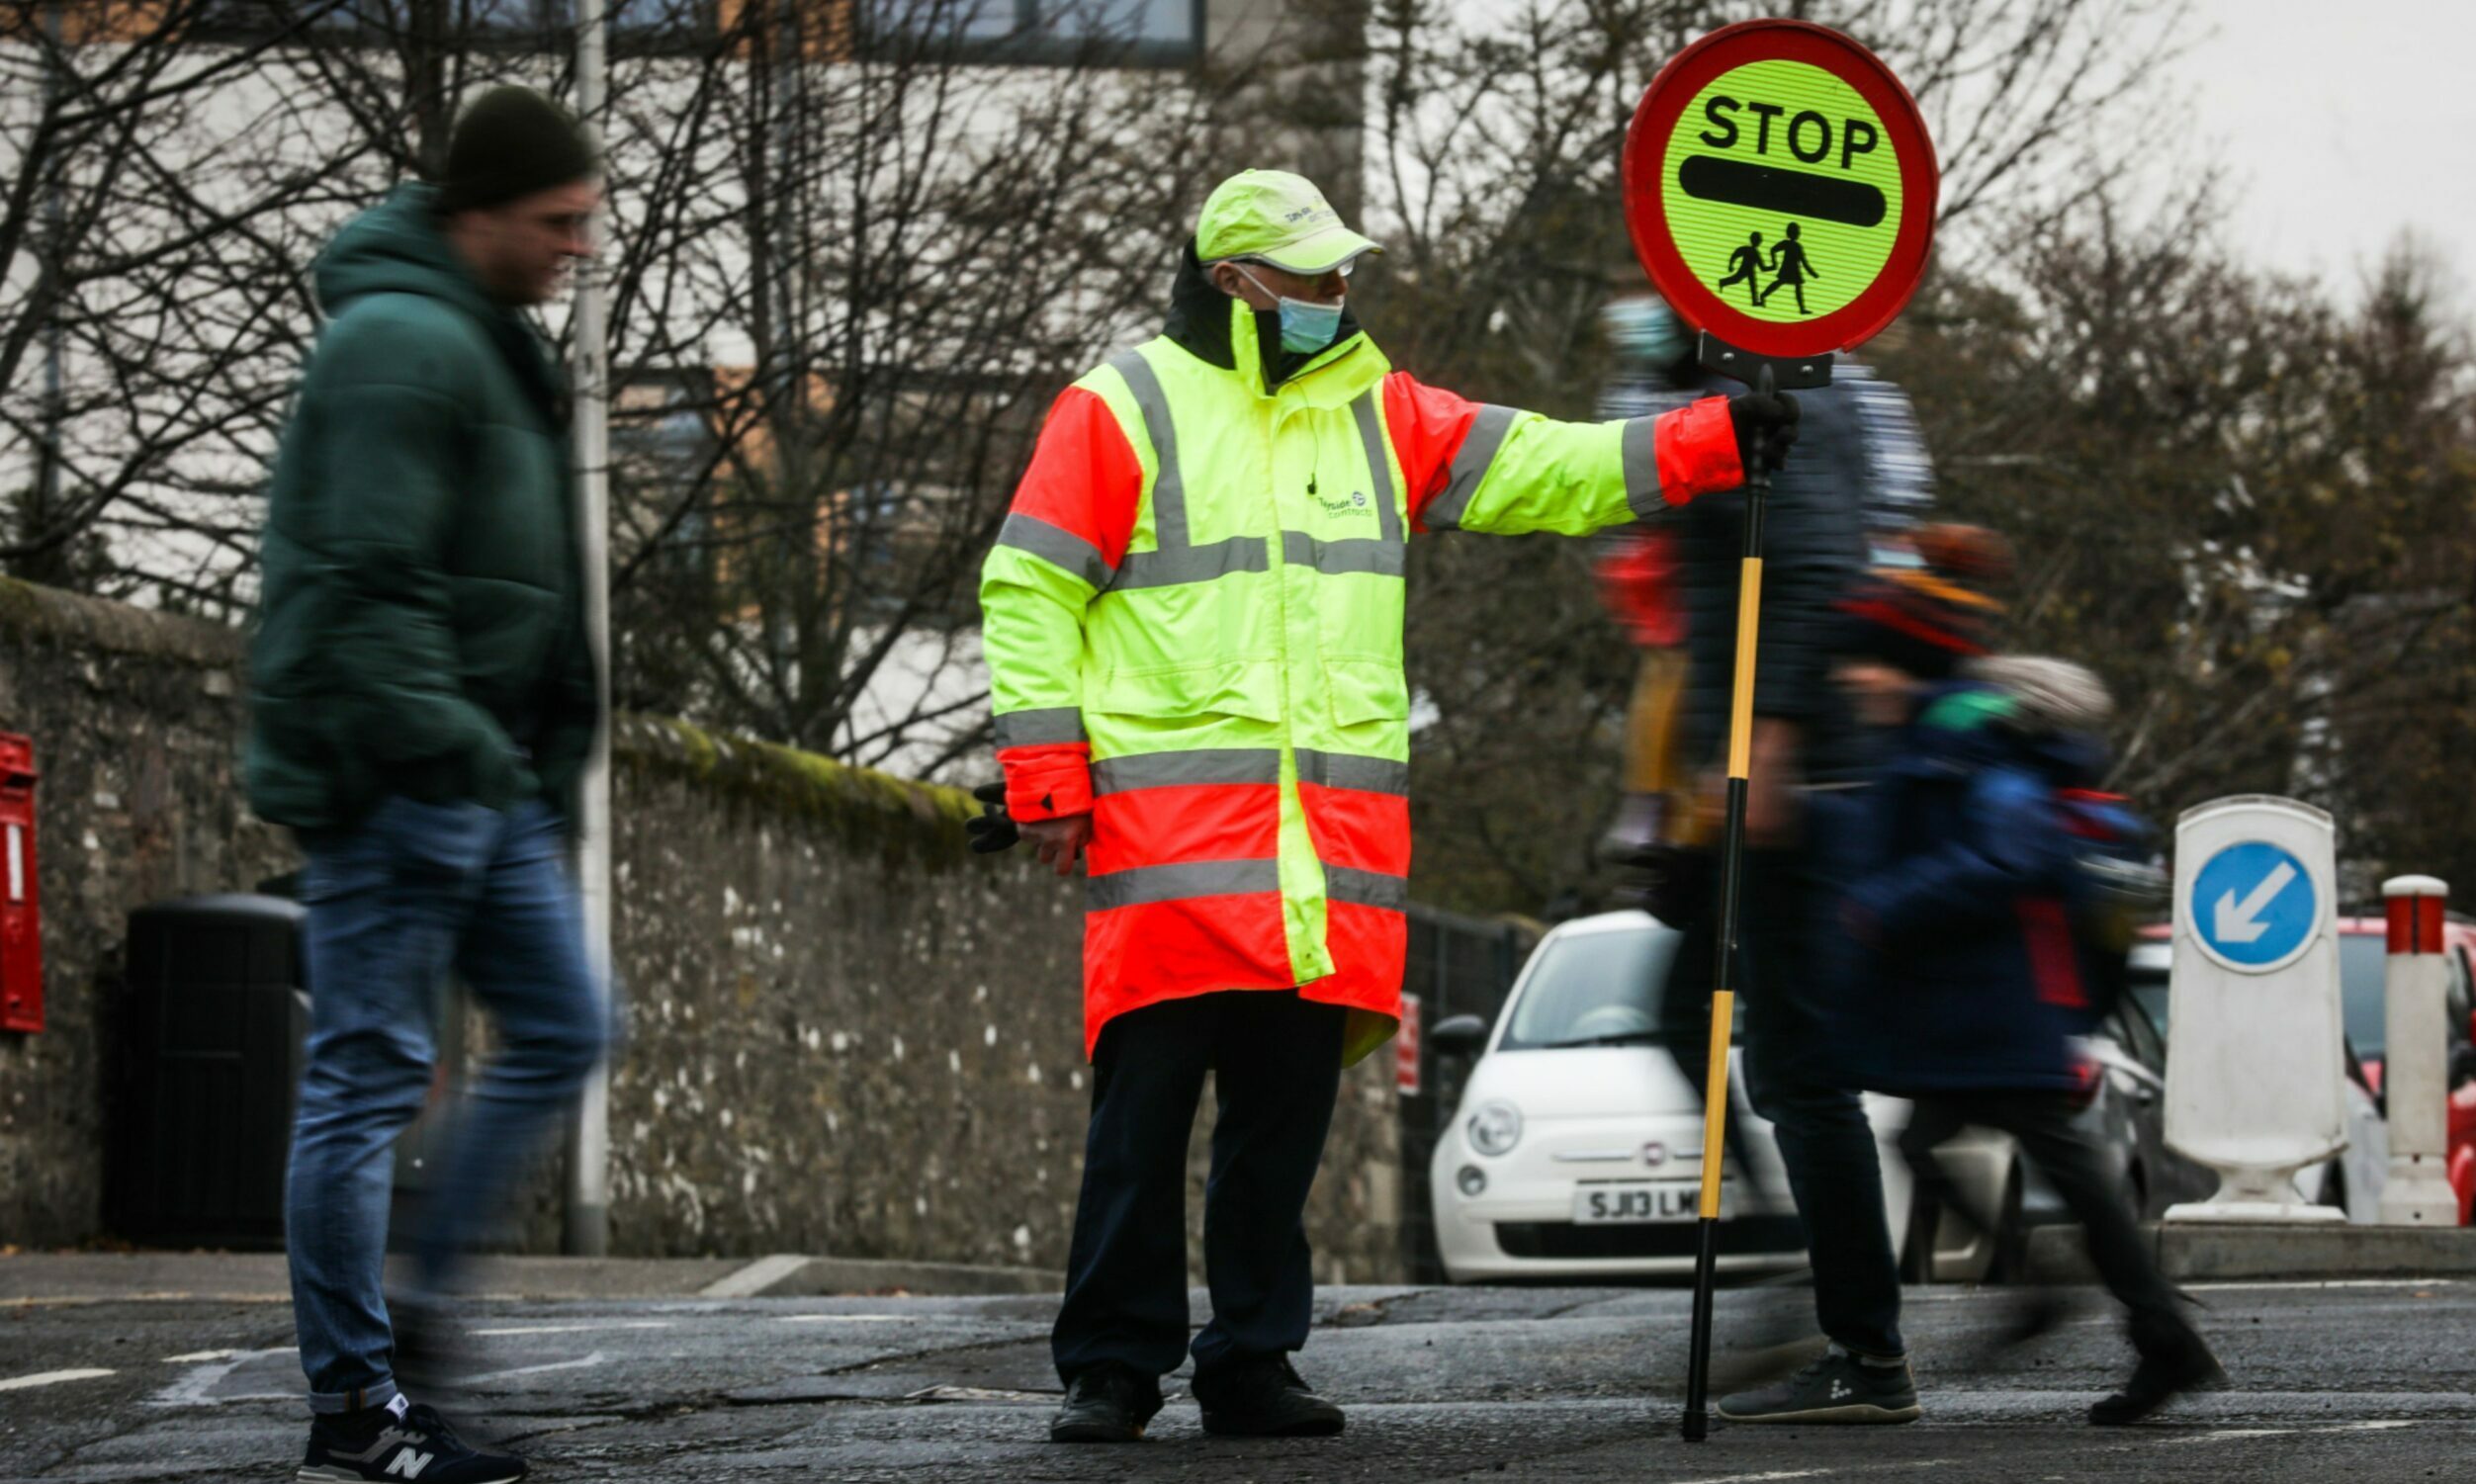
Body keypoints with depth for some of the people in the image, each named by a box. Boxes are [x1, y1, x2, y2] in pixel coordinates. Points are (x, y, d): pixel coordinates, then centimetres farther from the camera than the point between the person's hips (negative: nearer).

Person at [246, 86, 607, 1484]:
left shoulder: (496, 347, 17)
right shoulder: (401, 345, -16)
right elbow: (368, 581, -22)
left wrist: (547, 760, 20)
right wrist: (448, 744, -26)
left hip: (488, 778, 10)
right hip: (397, 780, -10)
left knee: (565, 1027, 11)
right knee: (371, 1076, -5)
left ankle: (411, 1299, 16)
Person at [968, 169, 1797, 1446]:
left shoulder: (1377, 415, 17)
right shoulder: (1123, 410, 2)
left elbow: (1538, 470, 13)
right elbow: (1028, 591, 1)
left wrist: (1713, 443, 1)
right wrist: (1044, 778, -7)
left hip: (1331, 845, 5)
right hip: (1171, 833, -5)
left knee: (1286, 1111, 6)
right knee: (1144, 1109, -6)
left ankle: (1251, 1363, 14)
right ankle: (1113, 1370, 1)